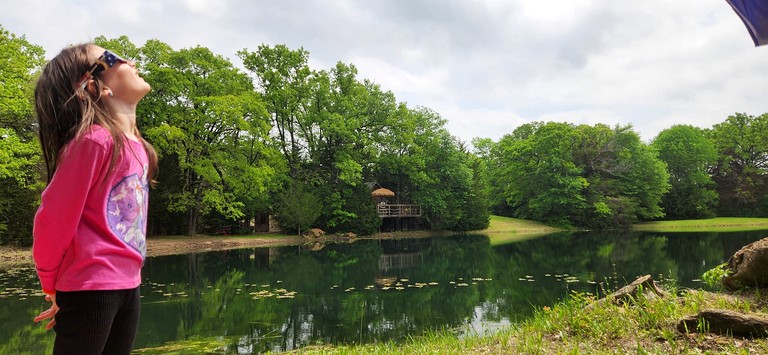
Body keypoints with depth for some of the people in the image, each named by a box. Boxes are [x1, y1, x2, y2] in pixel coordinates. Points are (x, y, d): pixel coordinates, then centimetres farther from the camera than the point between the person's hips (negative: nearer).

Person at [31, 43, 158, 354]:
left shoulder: (135, 145, 6)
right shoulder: (93, 140, -18)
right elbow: (53, 219, -14)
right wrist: (52, 286, 1)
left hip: (128, 284, 7)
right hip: (92, 286, -7)